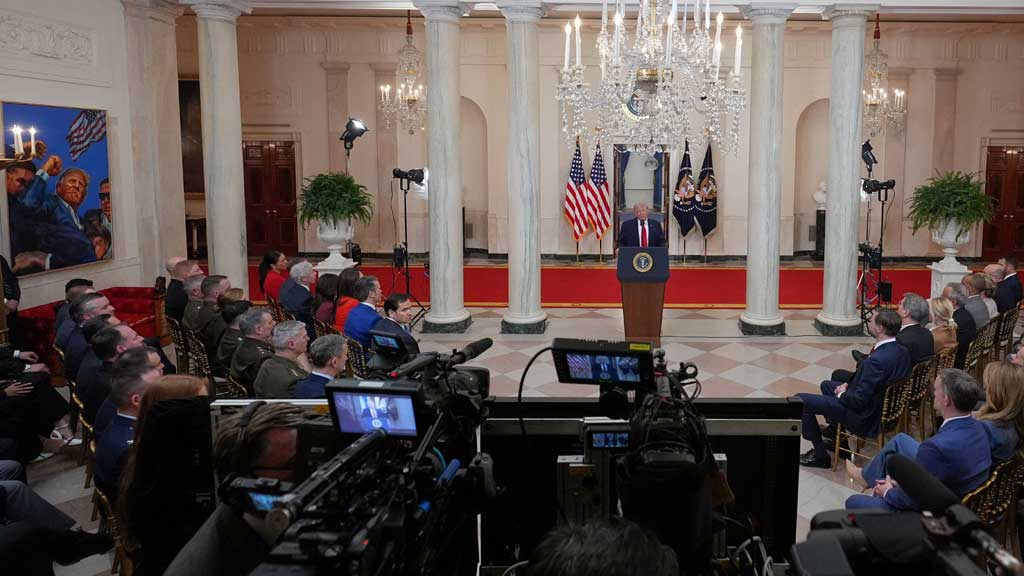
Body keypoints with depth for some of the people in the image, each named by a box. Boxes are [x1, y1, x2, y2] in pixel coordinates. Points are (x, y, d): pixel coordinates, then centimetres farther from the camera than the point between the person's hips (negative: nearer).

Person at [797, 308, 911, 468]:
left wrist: (842, 393, -8)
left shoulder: (877, 360, -33)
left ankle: (820, 454, 6)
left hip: (865, 419, -10)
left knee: (801, 400, -5)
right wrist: (849, 386, 4)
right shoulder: (901, 351, -4)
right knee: (827, 385, 28)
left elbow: (859, 401, -28)